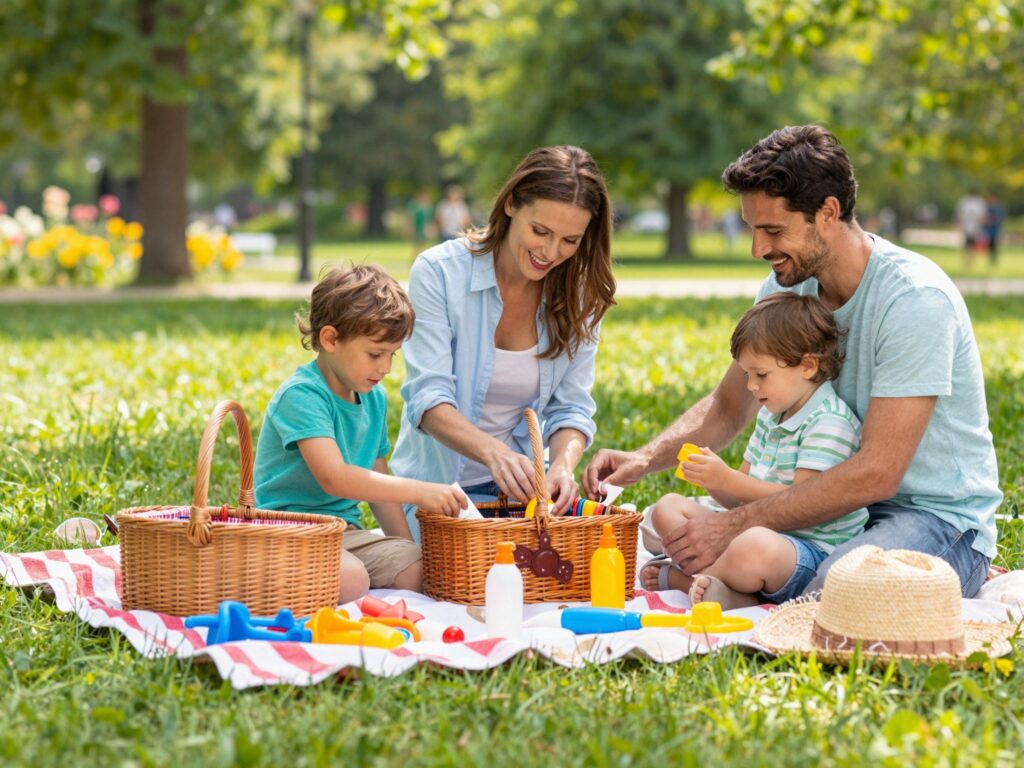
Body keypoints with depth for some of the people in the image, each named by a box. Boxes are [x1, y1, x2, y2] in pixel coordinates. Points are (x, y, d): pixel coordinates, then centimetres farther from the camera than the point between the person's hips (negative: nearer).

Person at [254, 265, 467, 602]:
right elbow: (334, 477, -29)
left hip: (345, 530, 8)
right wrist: (420, 491, -32)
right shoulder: (302, 395, -16)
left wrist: (409, 549, 16)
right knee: (350, 579, -35)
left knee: (418, 570, -16)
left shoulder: (374, 398, 13)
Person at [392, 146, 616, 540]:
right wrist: (494, 452, -39)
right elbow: (429, 398, -20)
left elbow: (570, 408, -1)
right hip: (438, 483, -4)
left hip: (518, 483, 4)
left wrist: (563, 464, -25)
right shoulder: (438, 272, -13)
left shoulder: (577, 296, 1)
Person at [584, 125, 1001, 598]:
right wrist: (646, 459, -11)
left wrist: (736, 525, -28)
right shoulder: (788, 286, 1)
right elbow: (727, 407, 10)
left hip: (941, 517, -7)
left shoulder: (915, 300, -23)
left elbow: (877, 473, -27)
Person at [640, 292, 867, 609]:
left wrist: (728, 480, -21)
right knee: (668, 508, 9)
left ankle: (677, 576, -11)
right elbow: (743, 499, 16)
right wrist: (713, 480, -6)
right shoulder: (770, 416, 17)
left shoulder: (829, 422, -14)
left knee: (755, 548, -42)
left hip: (812, 551, -10)